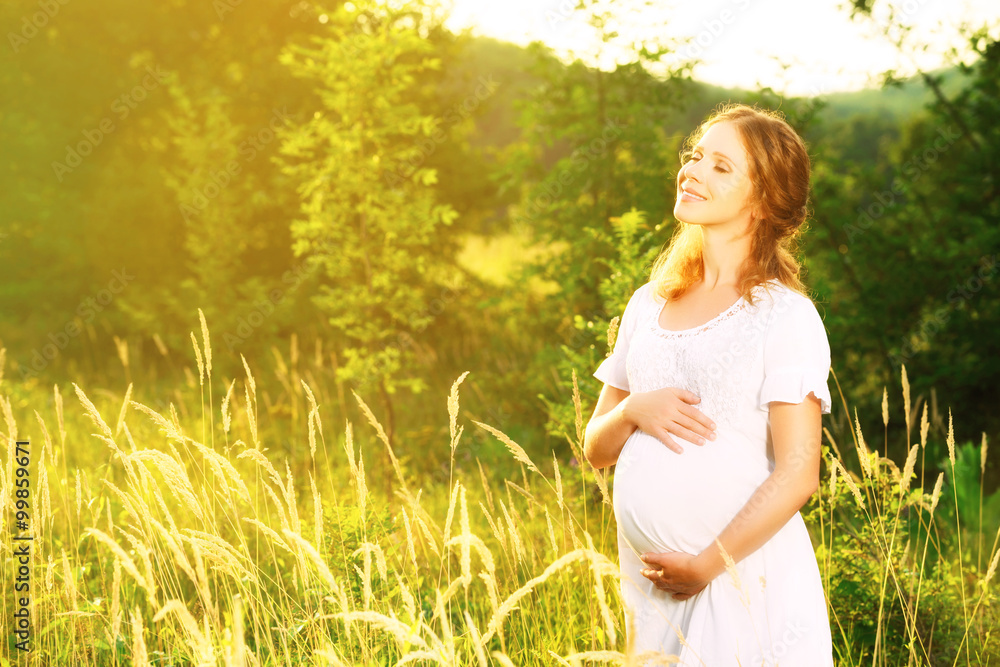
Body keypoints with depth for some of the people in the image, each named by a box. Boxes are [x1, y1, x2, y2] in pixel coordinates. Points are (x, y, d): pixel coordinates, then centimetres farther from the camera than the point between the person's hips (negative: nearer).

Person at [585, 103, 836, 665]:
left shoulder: (784, 315, -7)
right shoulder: (647, 306, 11)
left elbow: (797, 474, -12)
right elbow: (598, 449, 13)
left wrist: (707, 564, -14)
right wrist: (633, 410, -8)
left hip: (747, 575, -5)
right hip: (650, 579, 5)